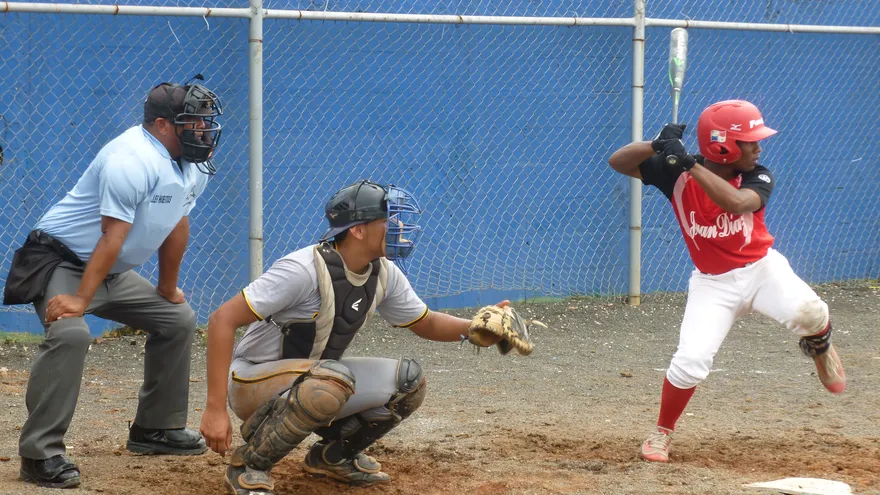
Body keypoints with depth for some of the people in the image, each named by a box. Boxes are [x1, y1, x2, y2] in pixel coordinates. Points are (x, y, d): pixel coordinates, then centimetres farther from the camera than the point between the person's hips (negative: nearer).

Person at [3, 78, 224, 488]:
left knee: (178, 320, 16)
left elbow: (176, 226, 13)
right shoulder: (133, 160, -27)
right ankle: (40, 454, -30)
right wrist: (80, 300, -32)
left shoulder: (194, 166, 2)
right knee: (70, 333, -33)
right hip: (61, 261, -10)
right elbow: (113, 237, -32)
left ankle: (157, 428, 27)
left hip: (113, 273, 10)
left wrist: (167, 290, 19)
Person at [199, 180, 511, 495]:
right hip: (253, 383, -8)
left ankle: (332, 455, 15)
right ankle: (248, 465, -17)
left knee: (407, 380, -6)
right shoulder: (304, 269, -28)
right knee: (334, 381, -37)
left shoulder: (384, 274, -4)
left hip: (311, 379, 8)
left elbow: (425, 323, 13)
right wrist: (215, 408, -34)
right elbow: (223, 319, -30)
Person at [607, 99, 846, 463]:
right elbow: (618, 162, -12)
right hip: (713, 283, 0)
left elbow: (736, 202, -37)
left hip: (762, 268, 0)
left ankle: (819, 346, 10)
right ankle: (662, 433, 11)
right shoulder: (677, 174, -12)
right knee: (690, 362, -17)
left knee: (808, 312, -29)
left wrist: (689, 163, -40)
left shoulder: (758, 178, -14)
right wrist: (659, 145, -31)